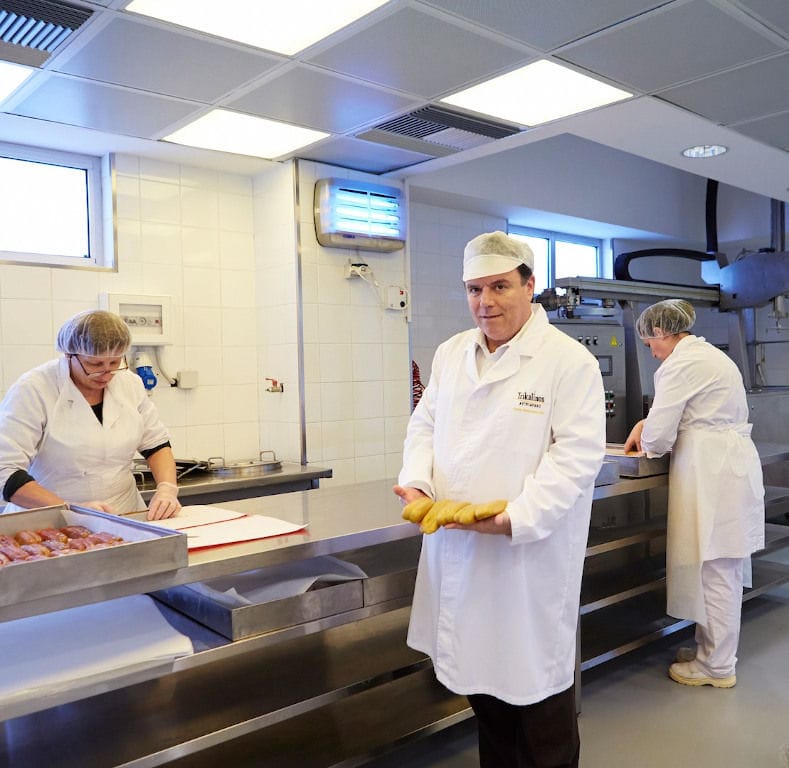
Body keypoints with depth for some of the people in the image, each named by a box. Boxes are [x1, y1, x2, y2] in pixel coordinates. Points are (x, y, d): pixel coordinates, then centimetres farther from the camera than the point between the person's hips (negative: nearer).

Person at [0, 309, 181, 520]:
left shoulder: (130, 383, 3)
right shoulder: (32, 391, -11)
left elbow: (156, 444, 12)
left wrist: (167, 489, -6)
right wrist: (71, 510, -23)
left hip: (126, 521, 2)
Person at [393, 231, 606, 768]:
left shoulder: (570, 361, -10)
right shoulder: (451, 354, 9)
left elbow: (577, 453, -15)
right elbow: (425, 425, 14)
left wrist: (515, 517, -25)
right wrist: (416, 482, -5)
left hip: (531, 552, -5)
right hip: (455, 545, 6)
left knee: (534, 677, 8)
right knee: (478, 666, 19)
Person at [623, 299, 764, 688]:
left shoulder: (679, 364, -13)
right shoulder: (712, 355, 17)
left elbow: (660, 435, -13)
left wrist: (648, 442, 9)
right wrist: (648, 424, 21)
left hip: (711, 473, -10)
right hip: (734, 462, 10)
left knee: (713, 568, 0)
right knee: (722, 567, 15)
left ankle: (717, 666, 12)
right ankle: (712, 647, 27)